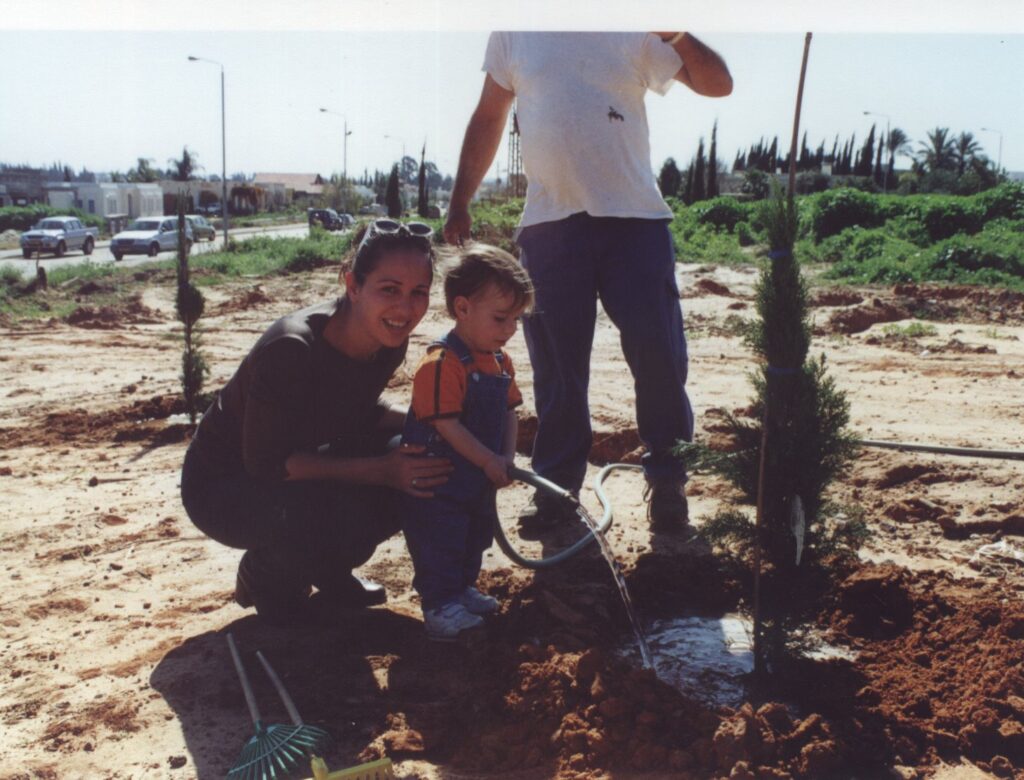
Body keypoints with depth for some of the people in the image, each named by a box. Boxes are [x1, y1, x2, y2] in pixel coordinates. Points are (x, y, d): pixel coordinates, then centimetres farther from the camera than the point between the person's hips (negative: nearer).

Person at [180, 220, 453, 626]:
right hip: (223, 485, -7)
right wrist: (379, 471, -35)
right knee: (345, 515, -34)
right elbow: (267, 464, -30)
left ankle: (327, 572, 9)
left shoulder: (388, 340, -12)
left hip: (295, 465, 7)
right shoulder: (290, 350, -34)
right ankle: (264, 575, 0)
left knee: (418, 471, -12)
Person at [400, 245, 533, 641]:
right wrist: (489, 462, -20)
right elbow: (446, 426, -26)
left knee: (475, 537, 23)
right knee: (440, 545, 0)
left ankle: (463, 589, 40)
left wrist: (507, 457, -5)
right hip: (437, 485, -9)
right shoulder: (441, 364, -25)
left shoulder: (500, 362, 5)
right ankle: (439, 607, 12)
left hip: (480, 483, 9)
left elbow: (509, 412, 10)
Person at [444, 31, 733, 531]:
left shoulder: (636, 32, 8)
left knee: (659, 356, -4)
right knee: (556, 367, 3)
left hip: (635, 217, -1)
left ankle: (667, 484, 13)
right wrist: (459, 203, 14)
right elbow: (488, 119, 18)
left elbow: (718, 84, 3)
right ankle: (556, 487, 17)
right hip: (548, 223, 1)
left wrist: (679, 36, -15)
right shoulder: (512, 34, 12)